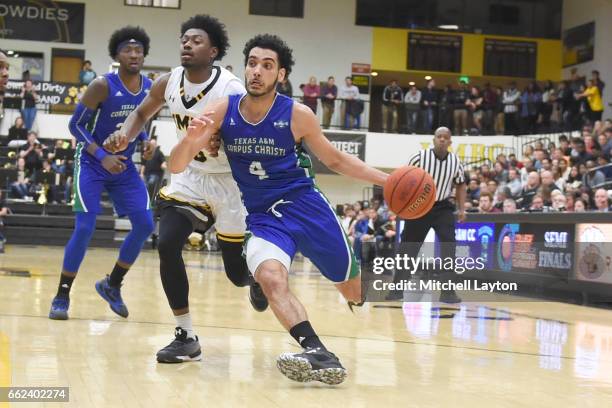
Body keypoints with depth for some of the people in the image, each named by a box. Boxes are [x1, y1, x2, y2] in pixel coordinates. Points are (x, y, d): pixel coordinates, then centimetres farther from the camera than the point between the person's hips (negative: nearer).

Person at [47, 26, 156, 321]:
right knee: (85, 227, -15)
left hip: (124, 165, 6)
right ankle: (62, 297, -1)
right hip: (91, 163, -6)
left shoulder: (151, 89, -2)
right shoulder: (102, 86, -19)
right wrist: (103, 156, -25)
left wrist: (146, 142, -6)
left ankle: (112, 285, 15)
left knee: (145, 224, -3)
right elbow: (75, 125, -15)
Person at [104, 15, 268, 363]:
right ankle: (187, 338, -5)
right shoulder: (168, 84, -6)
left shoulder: (230, 90, -23)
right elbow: (142, 114, 13)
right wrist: (125, 136, -7)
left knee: (238, 273, 4)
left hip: (230, 181, -4)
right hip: (191, 176, 4)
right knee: (167, 245, -17)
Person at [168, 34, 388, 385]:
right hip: (262, 217, 1)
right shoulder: (222, 112, -7)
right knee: (271, 278, -31)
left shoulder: (298, 115, -11)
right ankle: (320, 356, -34)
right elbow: (175, 167, -8)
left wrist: (386, 180, -7)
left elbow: (336, 160, 5)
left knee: (356, 292, 9)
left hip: (306, 206, 0)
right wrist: (192, 140, -30)